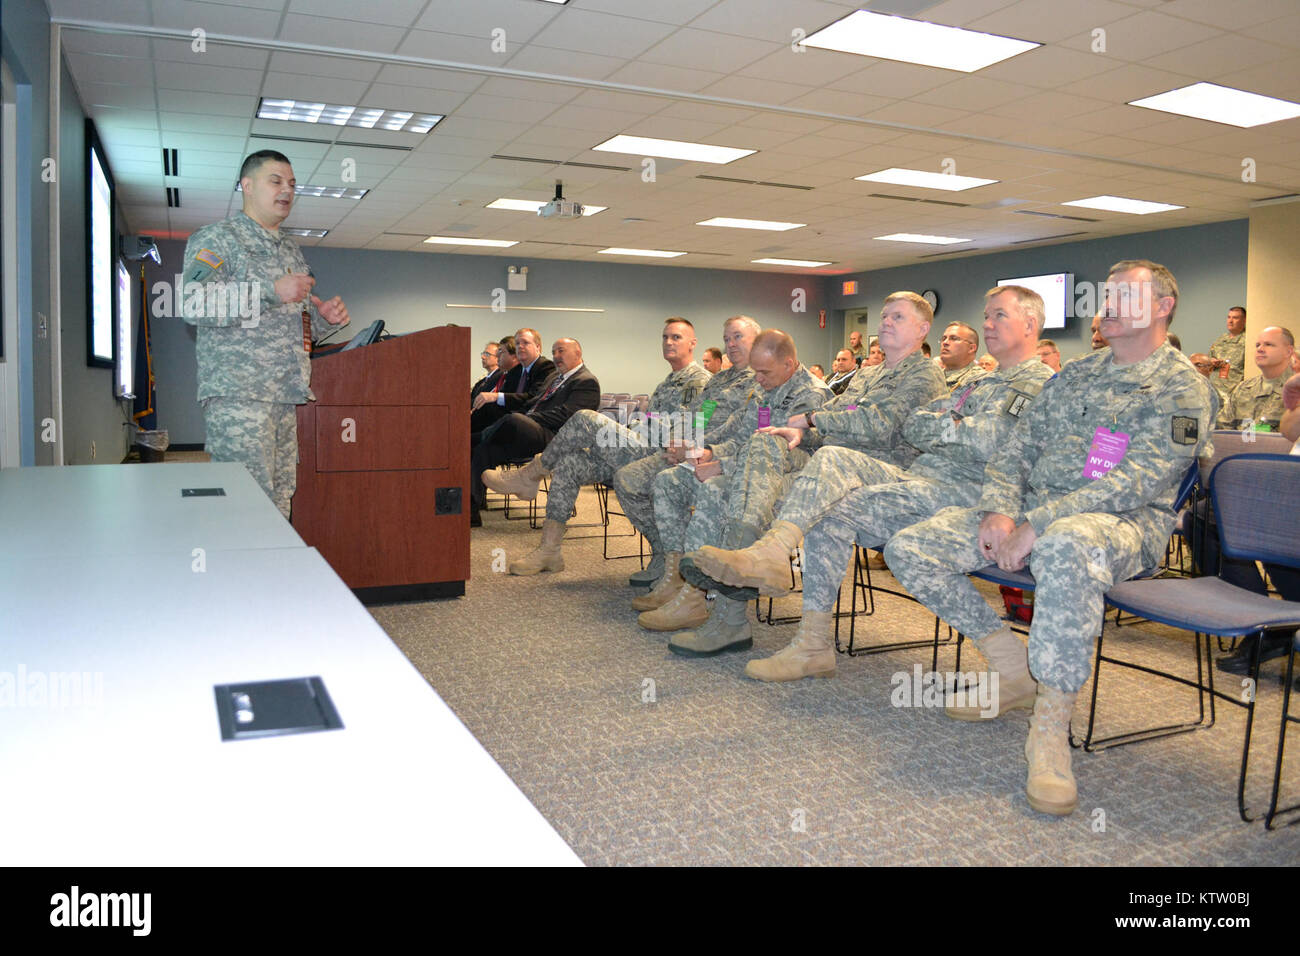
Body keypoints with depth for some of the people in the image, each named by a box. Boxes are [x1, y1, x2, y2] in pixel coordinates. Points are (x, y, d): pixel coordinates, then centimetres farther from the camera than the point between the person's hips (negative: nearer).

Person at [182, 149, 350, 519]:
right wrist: (272, 291, -20)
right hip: (238, 395, -7)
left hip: (286, 398, 8)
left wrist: (323, 316, 11)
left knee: (279, 506, 6)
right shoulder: (216, 238, 0)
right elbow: (194, 304, -16)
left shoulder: (291, 250, 24)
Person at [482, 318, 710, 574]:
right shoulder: (667, 382, 29)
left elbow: (686, 429, -14)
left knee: (585, 419, -21)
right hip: (641, 451, 9)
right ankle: (549, 551, -4)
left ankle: (529, 475, -3)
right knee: (569, 463, -6)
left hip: (655, 456, -9)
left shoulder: (698, 379, -2)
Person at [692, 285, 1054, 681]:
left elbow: (988, 443, -17)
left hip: (963, 493, -8)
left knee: (835, 512, -22)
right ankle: (773, 550, -30)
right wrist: (954, 426, -1)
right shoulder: (982, 383, 29)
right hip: (917, 479, 8)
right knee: (833, 458, -18)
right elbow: (912, 427, 18)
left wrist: (938, 427, 0)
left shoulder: (1041, 384, 1)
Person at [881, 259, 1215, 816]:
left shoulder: (1181, 388, -2)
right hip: (1032, 511, 7)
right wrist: (999, 512, -6)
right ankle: (1012, 672, 3)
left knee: (1068, 546, -46)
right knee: (908, 548, -10)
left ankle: (1050, 727, -31)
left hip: (1123, 522, -7)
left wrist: (1037, 526, -24)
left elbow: (1138, 481, -16)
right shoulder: (1075, 373, 20)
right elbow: (1017, 447, 16)